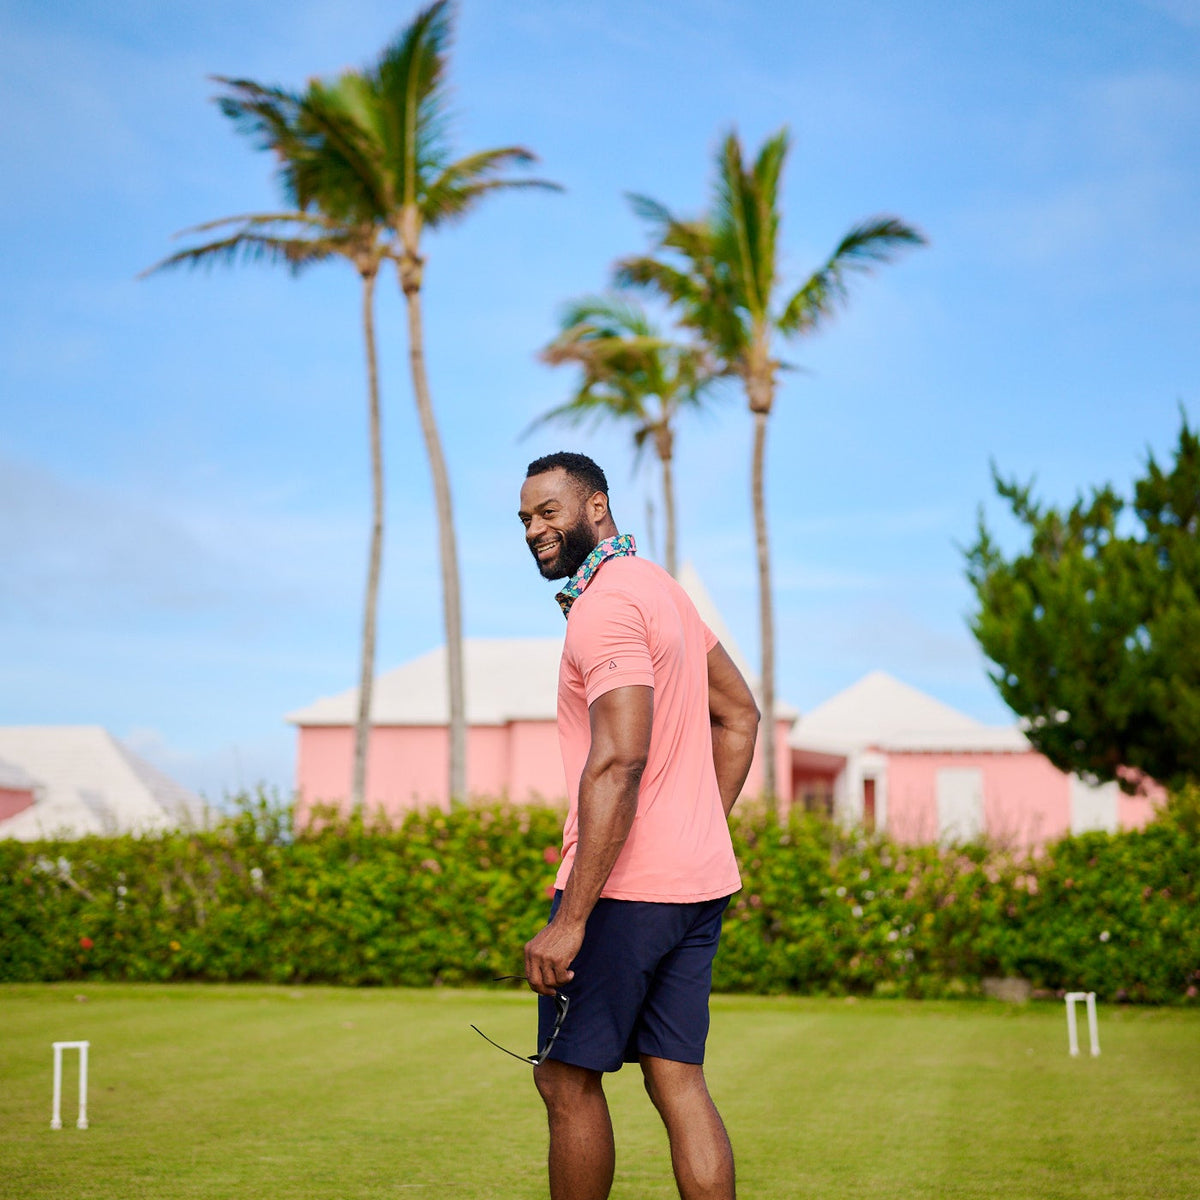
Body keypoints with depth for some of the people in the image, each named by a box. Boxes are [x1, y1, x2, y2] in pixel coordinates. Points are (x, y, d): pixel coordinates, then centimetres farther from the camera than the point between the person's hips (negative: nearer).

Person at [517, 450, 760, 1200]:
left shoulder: (607, 605, -15)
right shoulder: (661, 587, 16)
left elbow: (619, 762, -25)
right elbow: (740, 714, 24)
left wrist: (569, 921, -27)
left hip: (623, 886, -9)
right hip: (699, 883, 9)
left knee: (567, 1081, 2)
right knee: (678, 1081, 8)